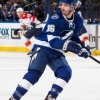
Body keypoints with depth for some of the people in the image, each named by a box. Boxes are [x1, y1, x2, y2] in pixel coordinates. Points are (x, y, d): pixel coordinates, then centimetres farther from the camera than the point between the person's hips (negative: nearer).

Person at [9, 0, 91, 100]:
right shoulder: (55, 18, -20)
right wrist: (67, 45, -39)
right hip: (43, 48, -5)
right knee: (34, 73, -22)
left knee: (66, 73, -17)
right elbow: (52, 41, -26)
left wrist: (81, 48, 3)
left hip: (57, 53, 5)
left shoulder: (78, 20, -1)